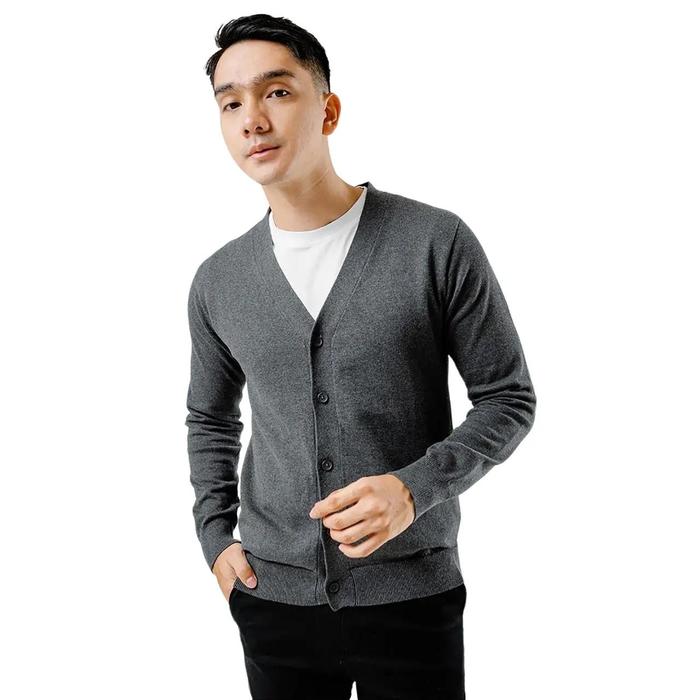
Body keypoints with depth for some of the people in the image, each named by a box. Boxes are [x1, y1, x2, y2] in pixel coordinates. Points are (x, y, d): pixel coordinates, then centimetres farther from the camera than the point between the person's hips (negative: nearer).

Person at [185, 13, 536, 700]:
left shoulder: (437, 243, -10)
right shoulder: (218, 282, 2)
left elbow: (508, 398, -5)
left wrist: (416, 487, -19)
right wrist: (216, 538, 7)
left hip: (412, 595, -3)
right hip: (273, 597, 3)